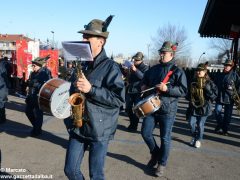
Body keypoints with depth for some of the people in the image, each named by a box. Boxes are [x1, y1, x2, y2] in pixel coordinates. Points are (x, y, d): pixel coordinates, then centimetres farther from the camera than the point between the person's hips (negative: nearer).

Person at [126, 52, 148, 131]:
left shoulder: (145, 67, -5)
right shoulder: (132, 66, 13)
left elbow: (144, 77, -24)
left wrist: (136, 70, -31)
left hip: (138, 92, -6)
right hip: (130, 90, 6)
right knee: (128, 108, 8)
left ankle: (134, 125, 11)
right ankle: (132, 123, 26)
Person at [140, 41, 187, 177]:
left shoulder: (178, 71, -5)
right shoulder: (154, 69, 11)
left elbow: (183, 91, -12)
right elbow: (145, 80, 27)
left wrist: (167, 89, -24)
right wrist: (144, 86, 5)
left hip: (168, 110, -5)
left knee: (165, 138, 4)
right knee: (145, 133, 6)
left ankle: (162, 163, 23)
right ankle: (155, 153, 33)